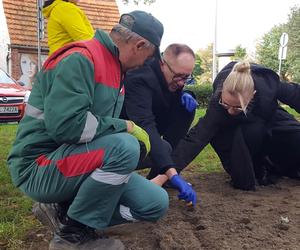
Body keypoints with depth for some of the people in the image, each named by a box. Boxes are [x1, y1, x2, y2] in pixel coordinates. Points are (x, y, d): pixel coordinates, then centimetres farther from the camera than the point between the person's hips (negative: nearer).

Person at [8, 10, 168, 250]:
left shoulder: (115, 69, 12)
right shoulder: (79, 59, -18)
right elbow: (66, 124, -31)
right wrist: (126, 126, -18)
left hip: (77, 161, 8)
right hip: (40, 167, -8)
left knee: (156, 203, -2)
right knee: (124, 146, -34)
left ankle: (64, 211, 7)